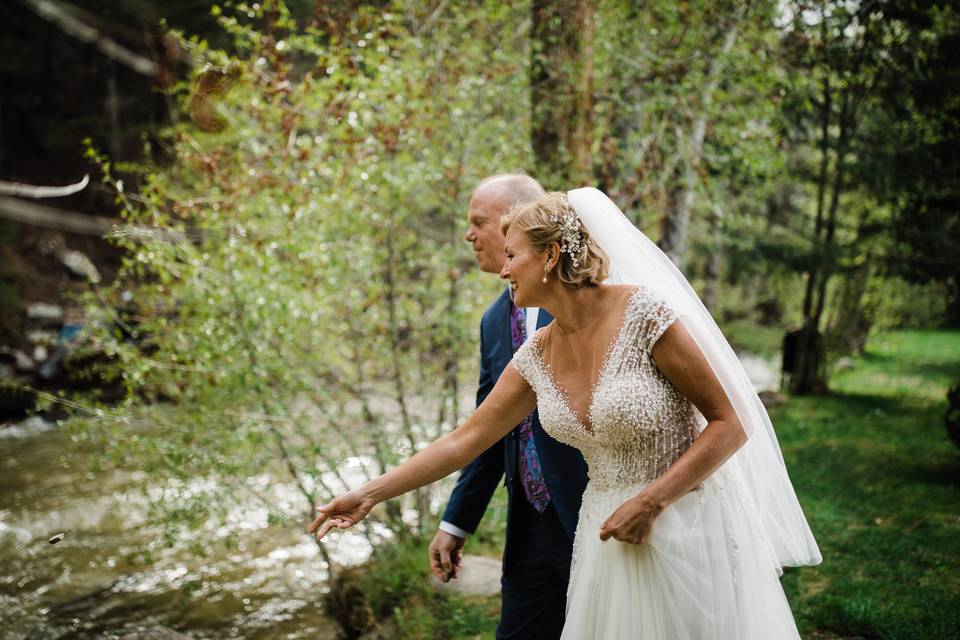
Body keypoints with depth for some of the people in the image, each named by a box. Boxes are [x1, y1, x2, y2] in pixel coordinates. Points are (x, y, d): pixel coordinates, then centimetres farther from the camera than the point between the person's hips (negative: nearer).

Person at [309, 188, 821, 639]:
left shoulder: (644, 312, -17)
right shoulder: (536, 358, 2)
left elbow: (731, 424, -14)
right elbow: (465, 439, 8)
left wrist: (650, 502, -19)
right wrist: (370, 494, 7)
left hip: (686, 527, -5)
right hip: (611, 536, 6)